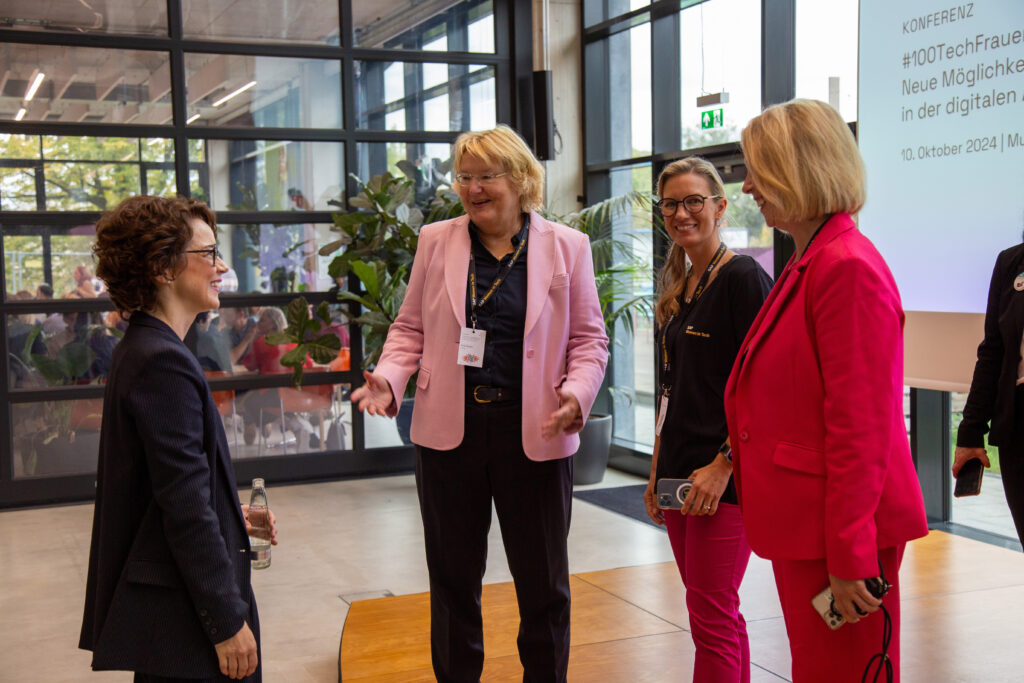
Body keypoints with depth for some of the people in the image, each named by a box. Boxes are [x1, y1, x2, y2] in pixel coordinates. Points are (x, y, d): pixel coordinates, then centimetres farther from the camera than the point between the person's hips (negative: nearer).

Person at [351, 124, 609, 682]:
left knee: (543, 580, 10)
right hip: (450, 430, 1)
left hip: (536, 432, -1)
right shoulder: (436, 241, 6)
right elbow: (410, 327, 10)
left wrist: (578, 391, -14)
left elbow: (588, 337, 5)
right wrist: (388, 378, -8)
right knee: (454, 578, 12)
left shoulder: (566, 247, 2)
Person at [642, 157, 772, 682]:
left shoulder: (743, 277, -10)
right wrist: (657, 472, 17)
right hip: (680, 471, 8)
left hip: (724, 475, -8)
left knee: (712, 618, -5)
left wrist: (724, 464, -19)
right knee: (716, 614, 12)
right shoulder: (680, 287, 15)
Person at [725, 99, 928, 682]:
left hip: (838, 529, -10)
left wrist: (849, 558, -20)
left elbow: (862, 427, -21)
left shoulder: (849, 267, -18)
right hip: (804, 523, 10)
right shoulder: (808, 263, 13)